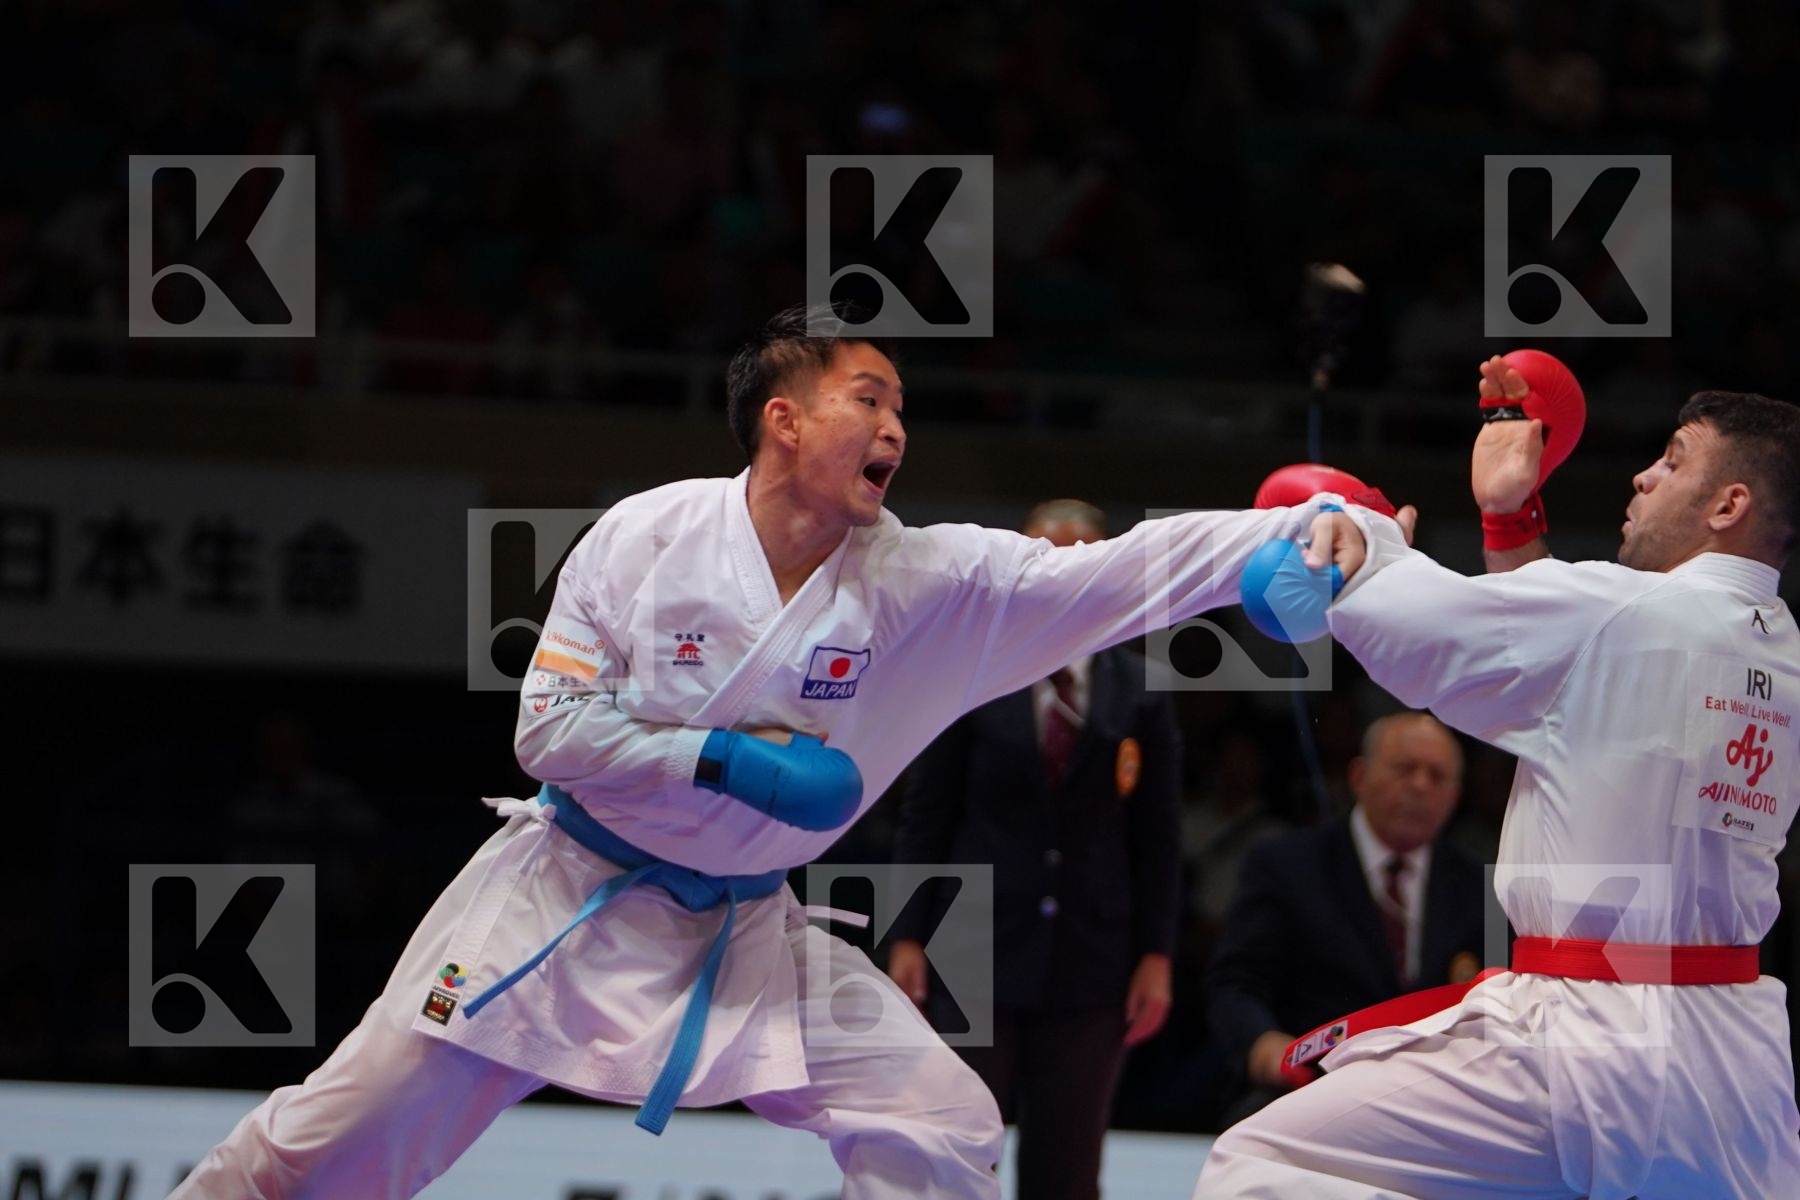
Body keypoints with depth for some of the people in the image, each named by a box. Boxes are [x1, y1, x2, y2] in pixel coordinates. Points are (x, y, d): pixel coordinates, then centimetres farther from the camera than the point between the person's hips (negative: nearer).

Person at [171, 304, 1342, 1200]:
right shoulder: (646, 539, -16)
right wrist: (728, 759, -24)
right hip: (571, 893, -3)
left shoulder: (928, 583, -12)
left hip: (743, 932, 3)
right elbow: (550, 730, -12)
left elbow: (1124, 574, -20)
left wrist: (1316, 529, -32)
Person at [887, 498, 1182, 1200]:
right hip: (980, 955, -1)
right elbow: (925, 817, 4)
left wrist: (1156, 956, 0)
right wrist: (907, 938, -2)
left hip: (1089, 965, 1)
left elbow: (1158, 835, 5)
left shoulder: (1139, 695, 4)